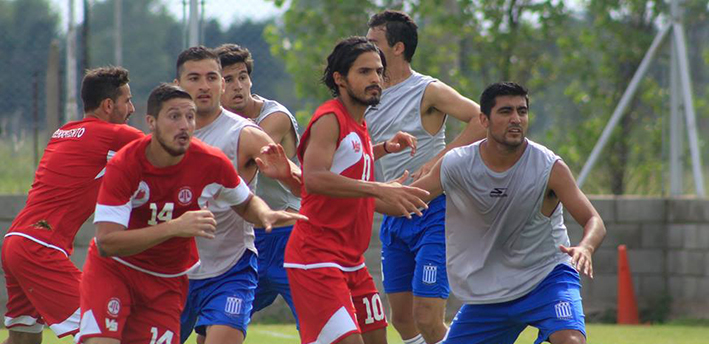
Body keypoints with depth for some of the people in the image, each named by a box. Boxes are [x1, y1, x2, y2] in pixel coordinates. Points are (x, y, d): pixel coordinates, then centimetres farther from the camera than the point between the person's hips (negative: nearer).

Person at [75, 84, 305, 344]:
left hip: (169, 282, 3)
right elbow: (106, 242, -31)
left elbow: (245, 203, 9)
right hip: (113, 270, -3)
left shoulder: (212, 163, -13)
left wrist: (265, 215, -17)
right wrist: (174, 227, -41)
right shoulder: (123, 166, -22)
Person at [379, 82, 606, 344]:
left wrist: (585, 248, -38)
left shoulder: (550, 167, -16)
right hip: (488, 291, 4)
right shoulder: (455, 165, -9)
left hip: (547, 276, -3)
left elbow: (594, 221, -15)